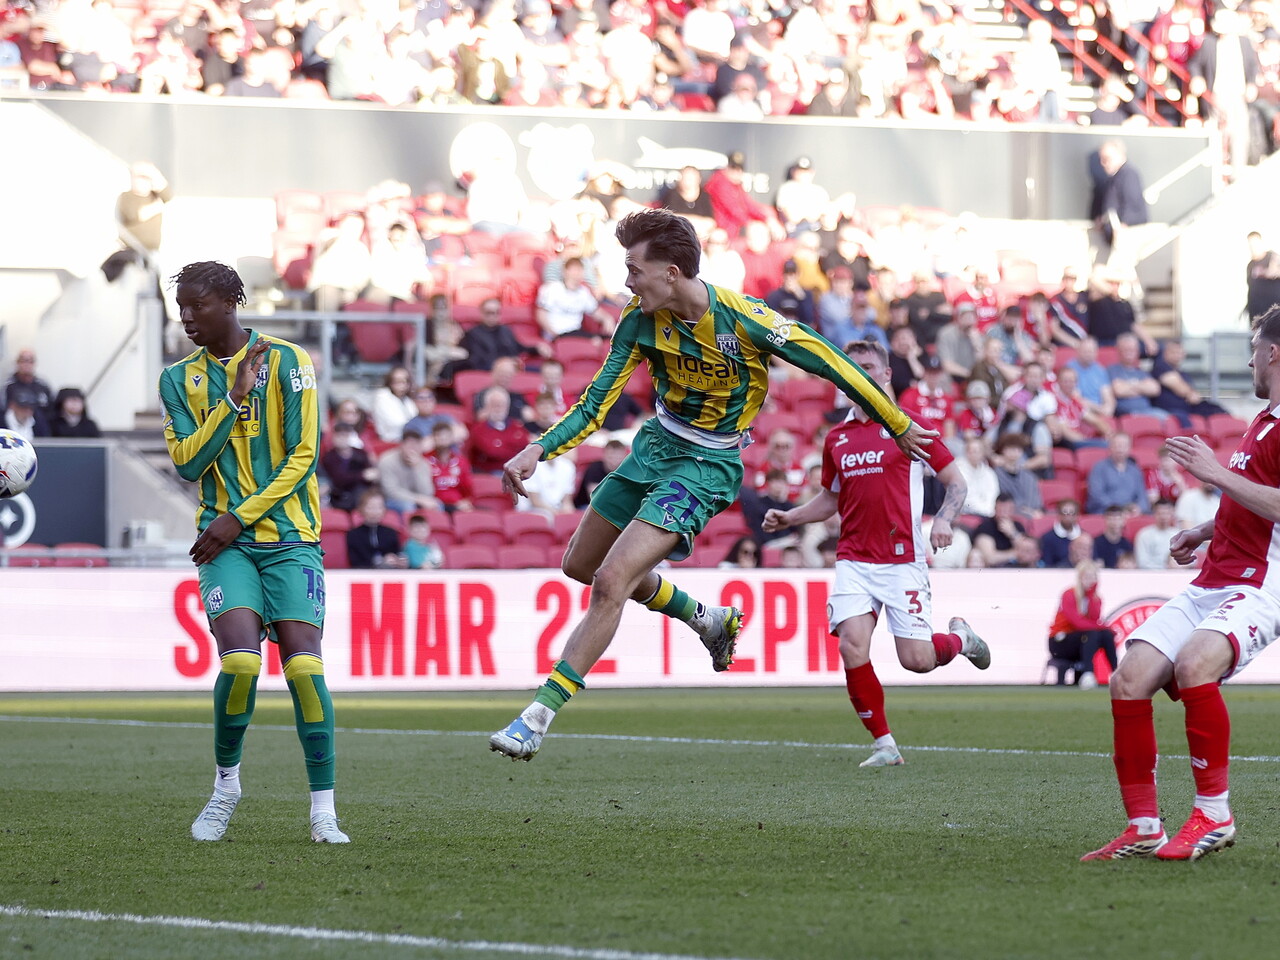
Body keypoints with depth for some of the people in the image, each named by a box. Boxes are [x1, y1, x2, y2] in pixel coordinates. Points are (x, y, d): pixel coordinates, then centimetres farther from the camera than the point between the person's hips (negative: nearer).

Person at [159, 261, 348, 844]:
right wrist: (234, 398, -10)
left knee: (303, 663, -15)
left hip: (289, 537, -1)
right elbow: (187, 462, 0)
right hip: (225, 542, 1)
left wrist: (239, 517, -10)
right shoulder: (180, 379, 10)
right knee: (240, 660, -19)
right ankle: (226, 785, 4)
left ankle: (323, 811, -7)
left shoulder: (286, 361, 0)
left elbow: (302, 456, -4)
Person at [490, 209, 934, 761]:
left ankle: (539, 716, -15)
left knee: (611, 582, -19)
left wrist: (900, 428, -5)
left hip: (707, 464, -7)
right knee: (581, 565, 20)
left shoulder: (744, 320, -24)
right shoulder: (641, 321, -10)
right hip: (655, 445, 7)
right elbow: (595, 405, -7)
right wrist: (538, 450, -24)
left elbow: (831, 365, -13)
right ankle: (708, 621, 38)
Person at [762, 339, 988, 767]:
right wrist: (789, 518, 11)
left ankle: (960, 637, 30)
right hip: (854, 559, 4)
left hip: (902, 559, -3)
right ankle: (885, 744, -5)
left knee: (917, 660, -6)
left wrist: (943, 520, -16)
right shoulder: (836, 438, 13)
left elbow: (955, 482, 2)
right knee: (852, 645, -17)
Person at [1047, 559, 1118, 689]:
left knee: (1107, 634, -20)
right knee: (1092, 634, -33)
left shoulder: (1095, 599, 6)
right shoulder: (1069, 595, -11)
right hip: (1060, 643, -6)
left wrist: (1091, 594, -16)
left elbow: (1095, 618, -16)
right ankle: (1087, 674, -50)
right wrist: (1101, 627, -20)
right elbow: (1077, 622, -23)